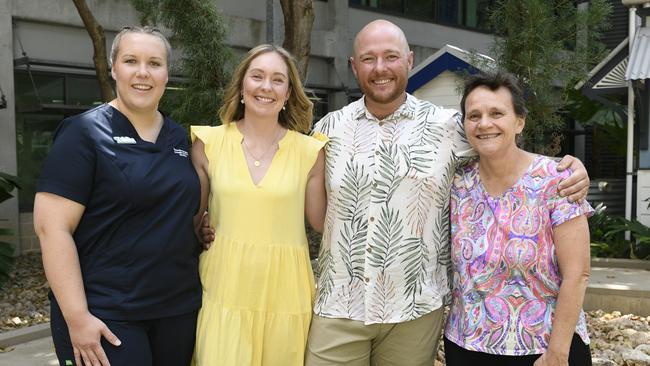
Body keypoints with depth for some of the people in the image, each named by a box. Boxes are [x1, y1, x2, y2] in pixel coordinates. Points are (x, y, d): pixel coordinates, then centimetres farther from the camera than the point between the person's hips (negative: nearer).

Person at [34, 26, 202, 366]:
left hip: (179, 308, 6)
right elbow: (51, 226, -14)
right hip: (106, 315, -5)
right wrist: (77, 317, -19)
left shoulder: (180, 138, 8)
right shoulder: (85, 133, -8)